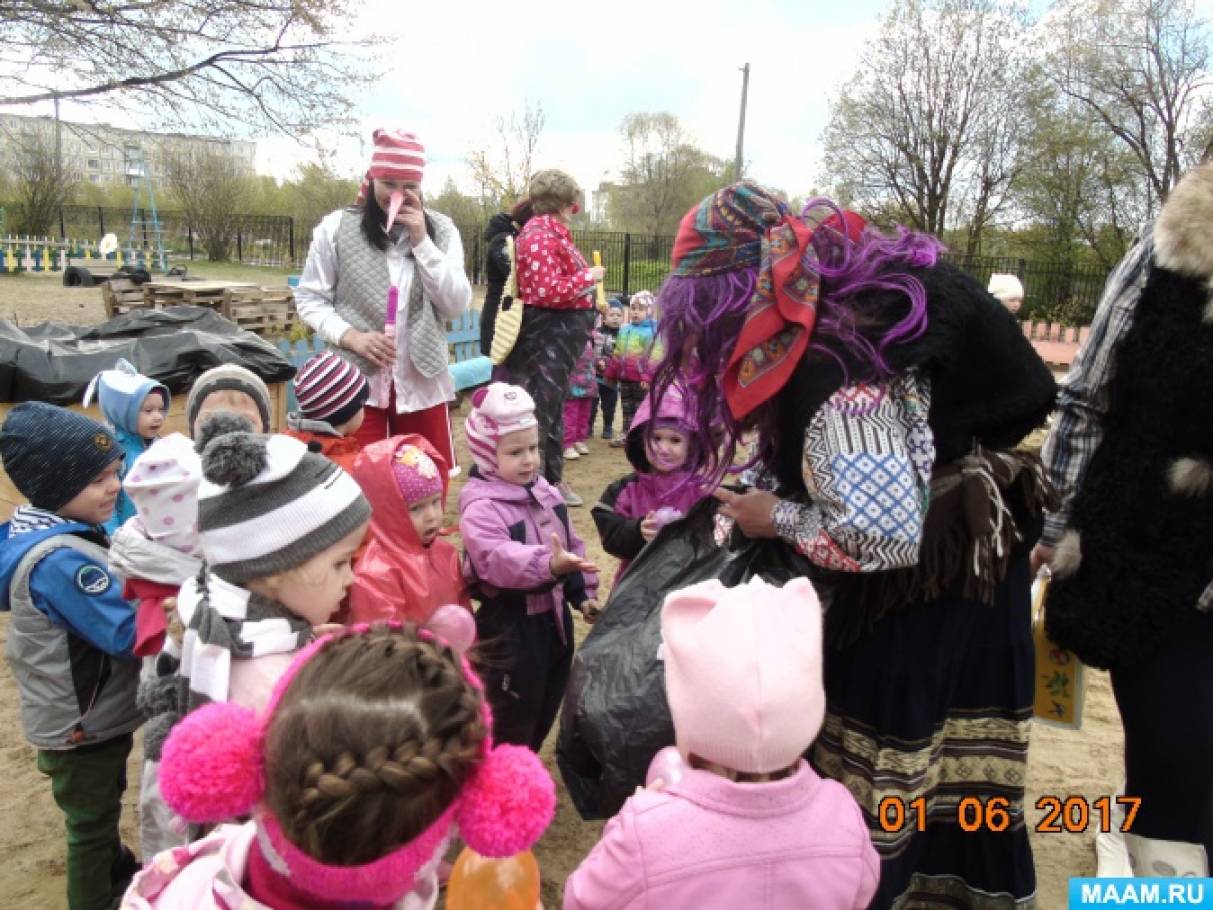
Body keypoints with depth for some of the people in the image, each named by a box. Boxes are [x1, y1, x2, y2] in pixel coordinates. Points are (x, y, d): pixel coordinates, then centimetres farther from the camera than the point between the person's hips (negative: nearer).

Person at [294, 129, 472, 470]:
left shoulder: (441, 230, 4)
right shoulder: (336, 227, -2)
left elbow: (456, 306, -4)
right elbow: (309, 298, 3)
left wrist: (421, 241, -10)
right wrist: (350, 336, -14)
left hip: (422, 380, 2)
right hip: (356, 379, -2)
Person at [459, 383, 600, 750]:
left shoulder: (543, 490, 4)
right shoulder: (480, 507, -23)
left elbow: (570, 541, 15)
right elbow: (500, 558, -39)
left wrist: (582, 590, 13)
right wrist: (549, 564, -54)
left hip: (553, 613, 8)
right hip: (509, 625, -8)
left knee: (547, 703, 23)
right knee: (513, 716, 5)